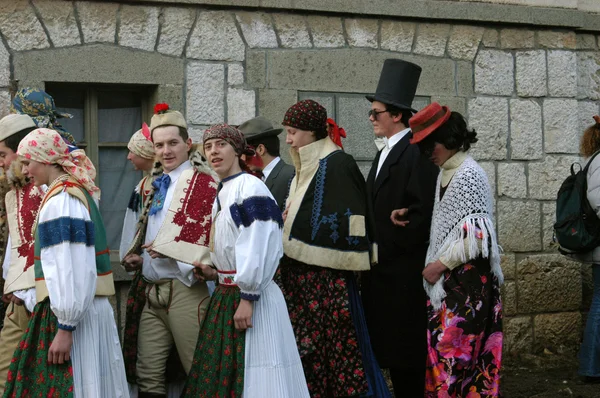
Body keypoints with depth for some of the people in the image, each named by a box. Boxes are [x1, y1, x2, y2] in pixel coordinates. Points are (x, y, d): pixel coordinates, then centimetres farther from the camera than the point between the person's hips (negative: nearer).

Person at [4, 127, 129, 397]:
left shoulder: (60, 200, -15)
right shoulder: (77, 191, 14)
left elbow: (72, 269, -21)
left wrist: (65, 326, -20)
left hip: (73, 314, -9)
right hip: (83, 310, 9)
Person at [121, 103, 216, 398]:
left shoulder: (202, 182, -7)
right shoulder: (157, 184, 18)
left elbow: (209, 234, -16)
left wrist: (169, 248, -18)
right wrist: (136, 255, 9)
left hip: (185, 291, -8)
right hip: (153, 292, 8)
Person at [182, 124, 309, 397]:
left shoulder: (250, 187, -11)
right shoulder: (221, 193, 16)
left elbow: (257, 247, -19)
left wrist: (247, 298, -22)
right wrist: (215, 273, 7)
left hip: (249, 296, -9)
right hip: (224, 297, 9)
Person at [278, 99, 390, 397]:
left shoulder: (337, 165, -11)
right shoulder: (305, 168, 16)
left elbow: (347, 221, -15)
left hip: (325, 277, -9)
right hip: (300, 274, 9)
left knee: (333, 344, -5)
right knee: (305, 344, 9)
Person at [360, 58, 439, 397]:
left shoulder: (417, 152, -13)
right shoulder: (386, 153, 17)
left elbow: (424, 211, -20)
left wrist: (386, 247, -16)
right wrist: (373, 247, 6)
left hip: (404, 270, -9)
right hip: (383, 267, 9)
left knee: (408, 350, -2)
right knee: (391, 348, 12)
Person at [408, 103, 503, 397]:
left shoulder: (469, 175, -14)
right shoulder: (445, 174, 11)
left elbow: (478, 235, -18)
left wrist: (440, 264, -13)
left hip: (467, 280, -8)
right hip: (446, 279, 8)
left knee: (452, 351, -6)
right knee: (441, 349, 10)